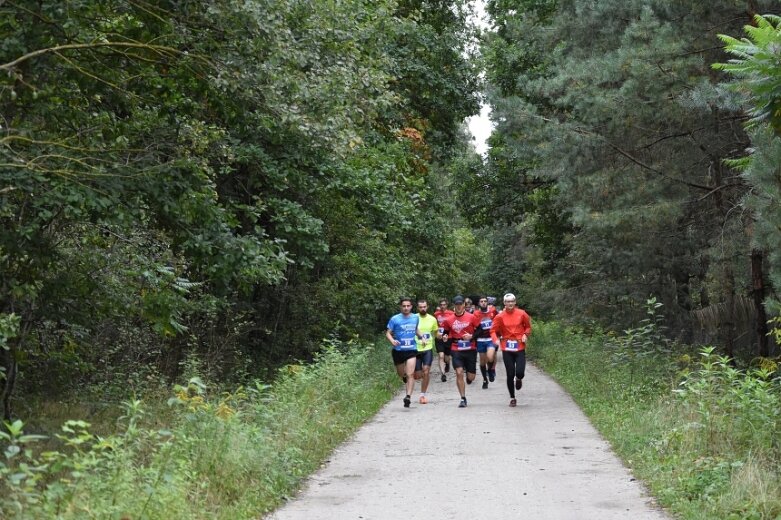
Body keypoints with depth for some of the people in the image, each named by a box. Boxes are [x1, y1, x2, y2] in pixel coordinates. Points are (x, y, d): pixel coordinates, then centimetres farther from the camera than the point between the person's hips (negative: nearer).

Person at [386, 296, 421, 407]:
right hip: (398, 350, 0)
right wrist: (392, 340, -22)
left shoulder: (415, 317, 5)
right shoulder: (395, 319, -6)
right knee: (401, 374, 16)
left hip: (411, 350, 0)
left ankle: (408, 397, -18)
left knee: (410, 374, -15)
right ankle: (405, 377, 52)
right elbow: (388, 333, -3)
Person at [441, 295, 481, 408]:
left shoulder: (471, 317, -2)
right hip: (456, 350, 0)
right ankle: (463, 399, -2)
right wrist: (445, 337, -9)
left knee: (471, 377, 2)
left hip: (470, 349, 0)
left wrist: (472, 336, -15)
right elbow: (446, 332, 13)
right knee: (459, 373, -12)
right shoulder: (449, 320, 3)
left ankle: (469, 374, 42)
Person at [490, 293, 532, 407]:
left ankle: (518, 379, 27)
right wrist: (496, 339, -21)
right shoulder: (500, 316, -3)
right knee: (510, 375, 1)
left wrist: (525, 335, -4)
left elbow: (528, 326, 13)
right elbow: (493, 330, -2)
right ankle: (512, 398, 18)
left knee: (520, 372, -12)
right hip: (507, 349, 0)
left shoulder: (521, 314, 0)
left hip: (520, 347, 0)